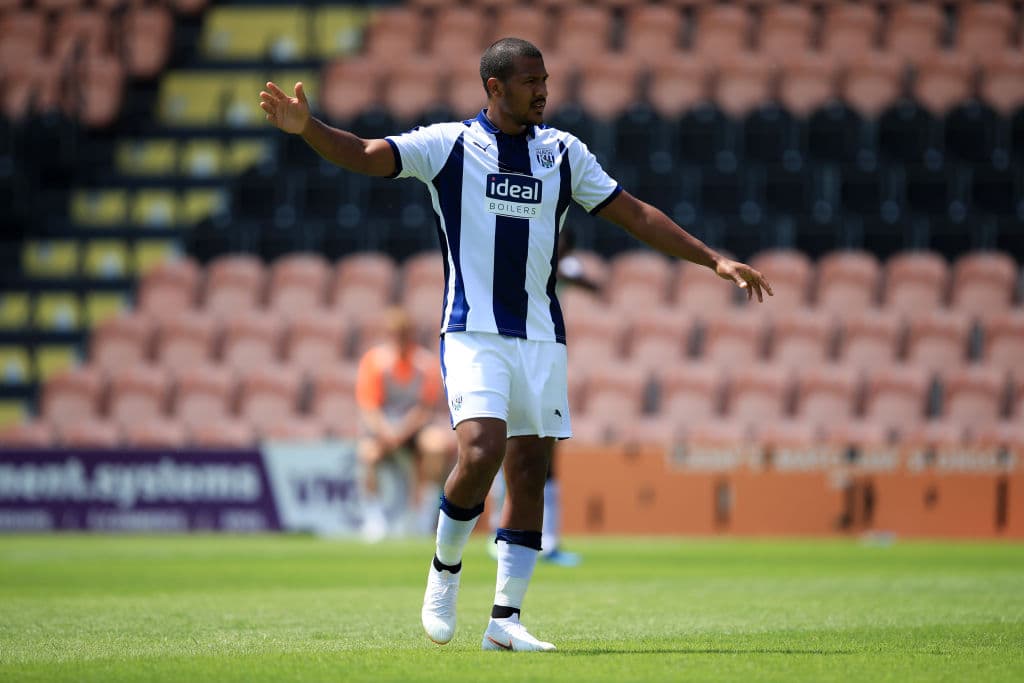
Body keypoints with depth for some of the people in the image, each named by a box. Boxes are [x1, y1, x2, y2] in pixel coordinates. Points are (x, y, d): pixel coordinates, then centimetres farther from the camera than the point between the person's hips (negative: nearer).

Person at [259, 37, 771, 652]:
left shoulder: (563, 152, 9)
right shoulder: (449, 144, -1)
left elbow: (635, 214, 13)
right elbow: (364, 155, -11)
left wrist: (715, 260, 9)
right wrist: (306, 127, -29)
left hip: (541, 335, 4)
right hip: (473, 330, -4)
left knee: (531, 472, 1)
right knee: (482, 452, -21)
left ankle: (506, 618, 8)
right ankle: (445, 569, 5)